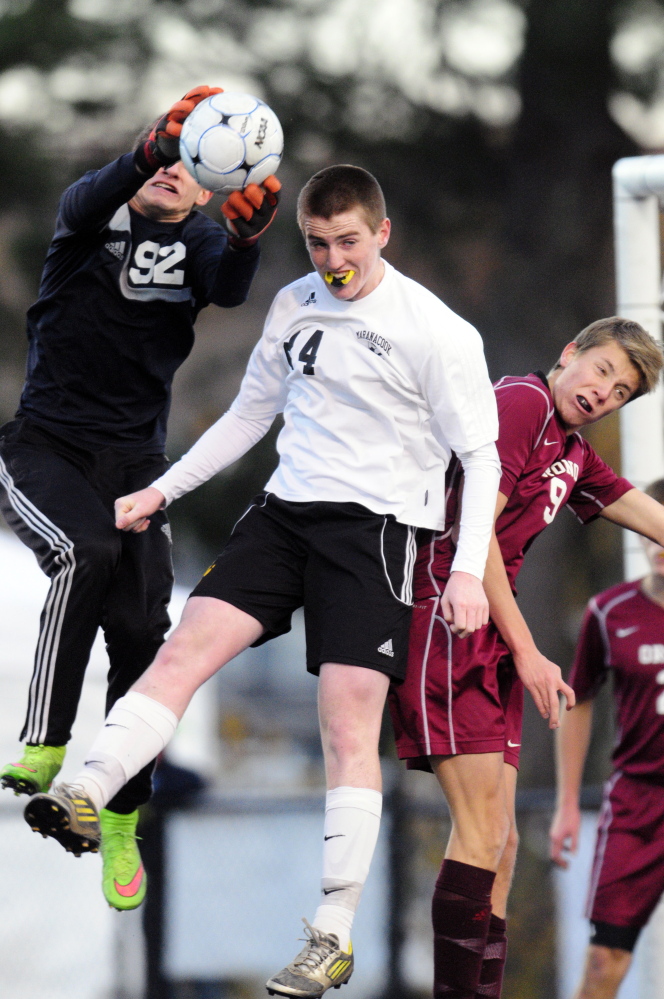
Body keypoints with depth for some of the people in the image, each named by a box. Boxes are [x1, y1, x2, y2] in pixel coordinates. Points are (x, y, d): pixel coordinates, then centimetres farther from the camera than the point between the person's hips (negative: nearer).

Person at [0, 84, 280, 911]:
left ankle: (120, 823, 9)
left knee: (142, 633, -6)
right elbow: (89, 202, -26)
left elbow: (229, 288, -18)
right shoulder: (98, 215, 0)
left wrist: (248, 236, -41)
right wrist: (152, 149, -46)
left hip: (135, 463, 3)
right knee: (88, 551, -32)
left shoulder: (198, 241, 5)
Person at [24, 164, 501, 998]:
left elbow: (480, 457, -6)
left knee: (347, 725, -11)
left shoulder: (436, 332, -8)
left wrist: (468, 570, -16)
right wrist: (162, 491, 19)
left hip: (375, 525, -6)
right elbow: (250, 414, 22)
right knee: (185, 648, -14)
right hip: (286, 511, 6)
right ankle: (86, 795, -26)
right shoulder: (294, 305, 10)